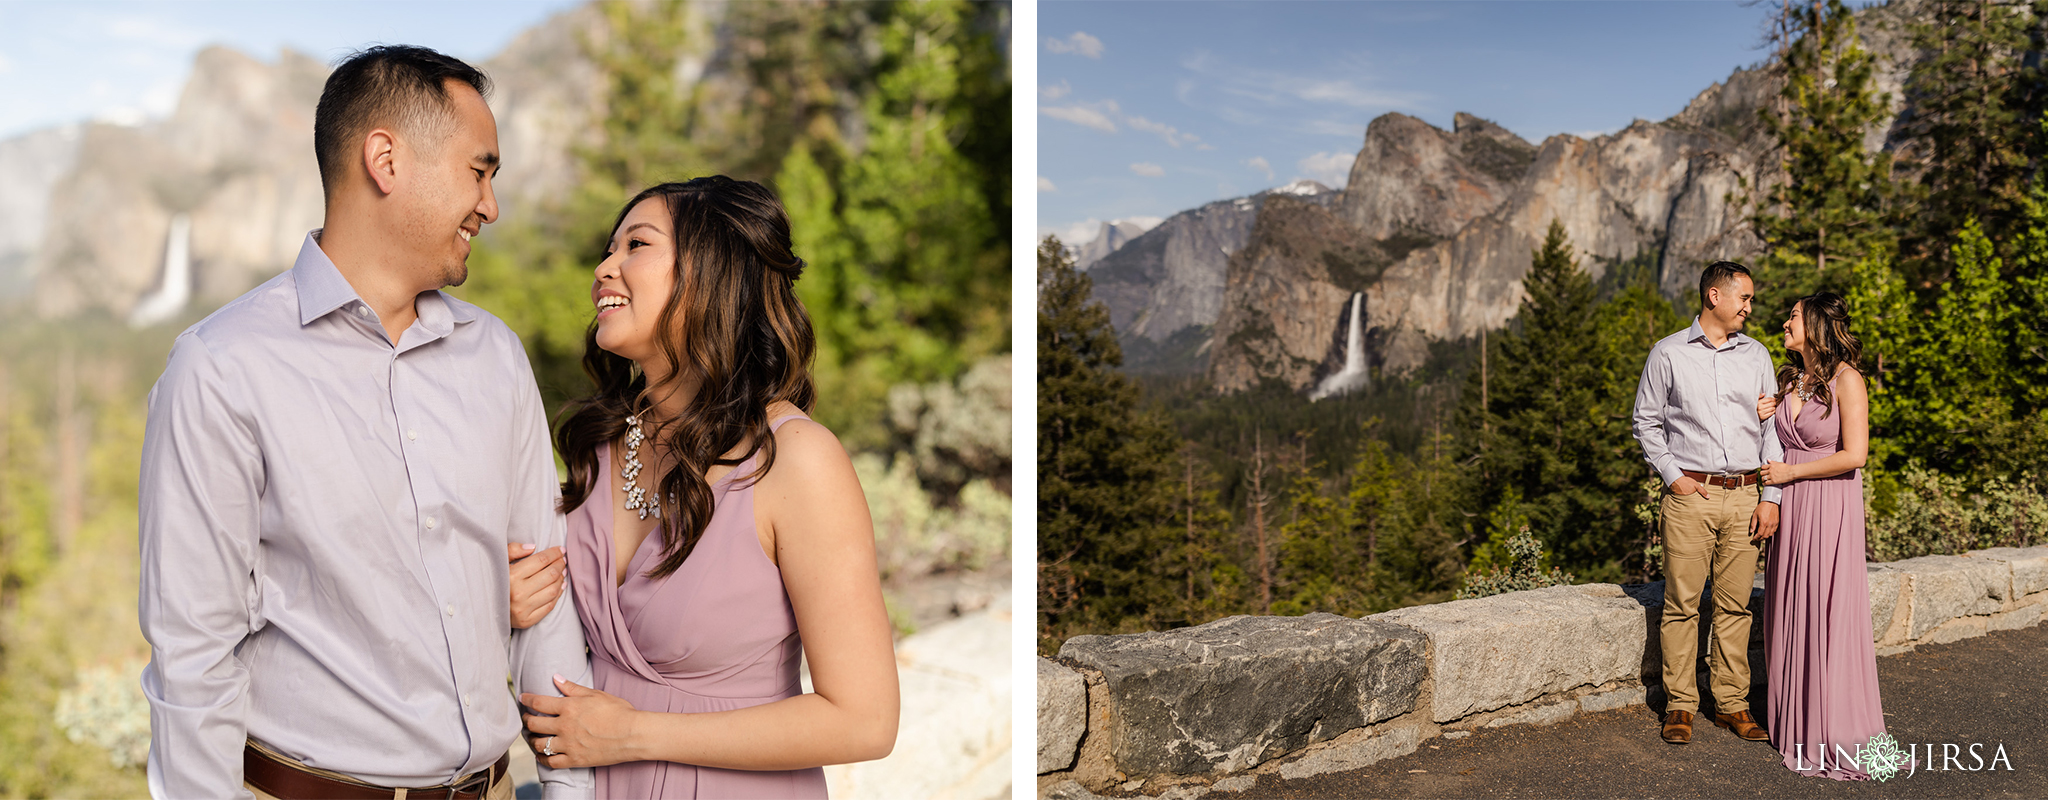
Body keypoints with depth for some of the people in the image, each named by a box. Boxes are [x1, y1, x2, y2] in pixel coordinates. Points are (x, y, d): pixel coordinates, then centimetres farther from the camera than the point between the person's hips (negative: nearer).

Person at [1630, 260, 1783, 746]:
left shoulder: (1756, 355, 12)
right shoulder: (1668, 354, 3)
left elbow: (1772, 429, 10)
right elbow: (1646, 421, 6)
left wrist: (1771, 497, 2)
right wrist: (1673, 475, -5)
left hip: (1744, 495, 3)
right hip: (1690, 494, -3)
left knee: (1736, 603, 5)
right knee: (1682, 602, -1)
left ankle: (1732, 702, 14)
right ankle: (1680, 705, 8)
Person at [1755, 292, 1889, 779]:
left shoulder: (1846, 379, -10)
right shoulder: (1788, 377, 10)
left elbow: (1854, 455, -16)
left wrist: (1790, 472, -10)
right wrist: (1763, 419, 2)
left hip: (1830, 506, -7)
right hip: (1790, 507, 7)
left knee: (1829, 611, -2)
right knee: (1790, 611, 9)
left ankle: (1837, 727, 9)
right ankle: (1794, 717, 19)